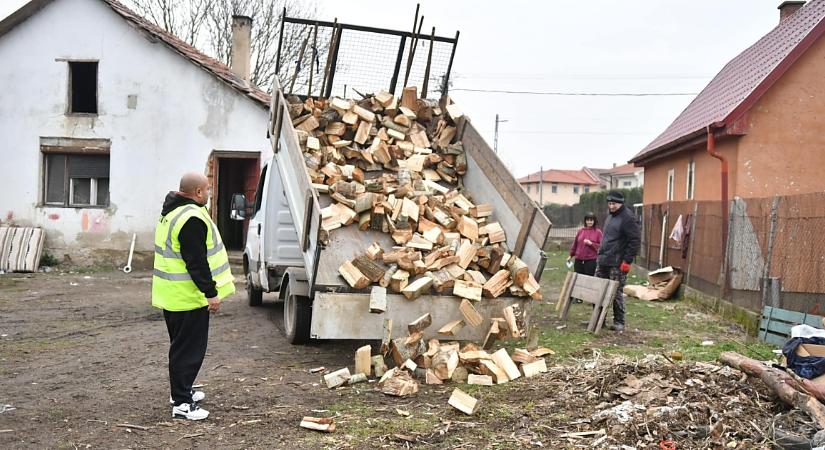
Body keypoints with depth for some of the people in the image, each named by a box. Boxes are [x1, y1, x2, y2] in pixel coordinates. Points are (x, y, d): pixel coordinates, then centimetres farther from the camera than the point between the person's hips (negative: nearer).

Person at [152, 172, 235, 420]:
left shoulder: (171, 212, 13)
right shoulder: (192, 218, -21)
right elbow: (196, 262, -25)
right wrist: (211, 293, -21)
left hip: (171, 294, 11)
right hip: (188, 295, -11)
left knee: (181, 345, 21)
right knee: (189, 349, -4)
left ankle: (182, 391, 33)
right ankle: (182, 403, 1)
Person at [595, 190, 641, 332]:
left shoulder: (628, 218, -12)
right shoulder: (610, 216, 16)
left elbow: (635, 240, -15)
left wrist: (627, 261, -18)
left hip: (617, 263, -9)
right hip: (602, 261, 9)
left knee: (616, 293, -3)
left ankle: (619, 322, 7)